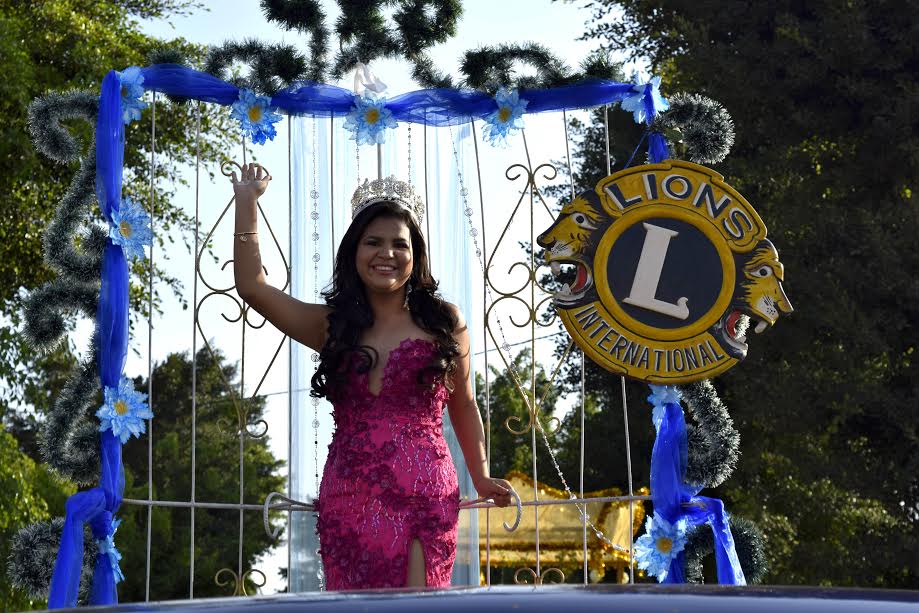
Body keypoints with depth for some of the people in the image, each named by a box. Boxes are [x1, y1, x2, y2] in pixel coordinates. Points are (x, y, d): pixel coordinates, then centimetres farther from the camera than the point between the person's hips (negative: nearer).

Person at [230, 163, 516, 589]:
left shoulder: (444, 321, 8)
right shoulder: (333, 325, 11)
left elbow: (463, 406, 16)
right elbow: (252, 287, 7)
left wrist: (481, 478, 9)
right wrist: (247, 202, 8)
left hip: (423, 497, -2)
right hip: (347, 500, 2)